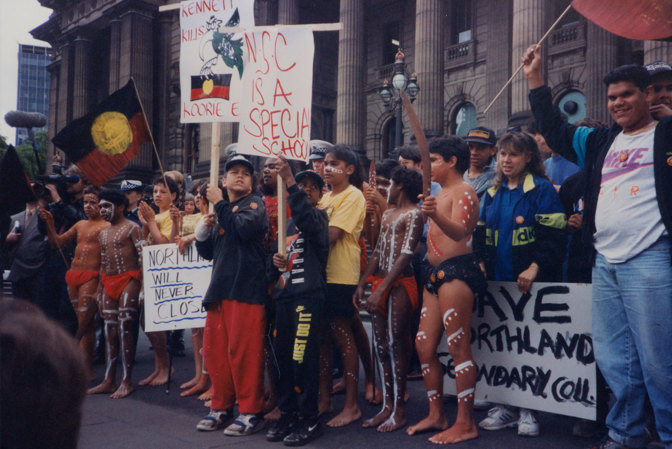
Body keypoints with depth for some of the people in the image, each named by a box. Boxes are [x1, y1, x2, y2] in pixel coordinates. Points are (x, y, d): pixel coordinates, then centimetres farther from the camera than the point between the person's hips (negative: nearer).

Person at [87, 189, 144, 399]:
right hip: (109, 282, 7)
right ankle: (109, 380, 10)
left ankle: (126, 381, -4)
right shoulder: (103, 233, 20)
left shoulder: (132, 228, -4)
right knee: (110, 332, 6)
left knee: (125, 330, -8)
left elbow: (144, 256, -11)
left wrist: (143, 284, -20)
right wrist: (100, 290, 19)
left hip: (128, 280, -7)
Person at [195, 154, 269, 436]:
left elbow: (243, 227, -21)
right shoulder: (222, 210, 21)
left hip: (247, 288, -7)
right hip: (220, 288, 7)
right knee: (214, 349, 7)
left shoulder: (254, 204, 1)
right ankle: (221, 407, 20)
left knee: (243, 350, -7)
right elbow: (207, 252, 22)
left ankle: (251, 412, 2)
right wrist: (203, 229, 3)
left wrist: (220, 204, -9)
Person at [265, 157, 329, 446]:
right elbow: (272, 257, 26)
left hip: (308, 295, -7)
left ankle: (309, 420, 2)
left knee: (303, 359, -8)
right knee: (283, 357, 8)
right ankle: (287, 414, 19)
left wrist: (289, 181, -31)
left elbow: (306, 216, -24)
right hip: (284, 295, 7)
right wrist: (274, 262, 2)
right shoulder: (286, 223, 21)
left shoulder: (319, 217, 1)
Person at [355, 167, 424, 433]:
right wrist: (363, 283, 12)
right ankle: (387, 406, 16)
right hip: (380, 283, 8)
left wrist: (382, 288, -21)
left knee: (396, 345, -5)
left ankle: (398, 411, 3)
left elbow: (405, 255, -16)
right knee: (381, 345, 8)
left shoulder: (413, 214, -7)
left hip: (399, 284, -8)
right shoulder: (388, 214, 19)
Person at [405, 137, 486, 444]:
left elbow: (460, 232, -24)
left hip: (456, 271, -10)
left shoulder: (463, 191, -6)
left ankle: (465, 424, -4)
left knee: (458, 347, -9)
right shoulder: (441, 193, 23)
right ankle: (436, 415, 17)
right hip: (436, 272, 10)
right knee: (424, 345, 8)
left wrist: (436, 216, -42)